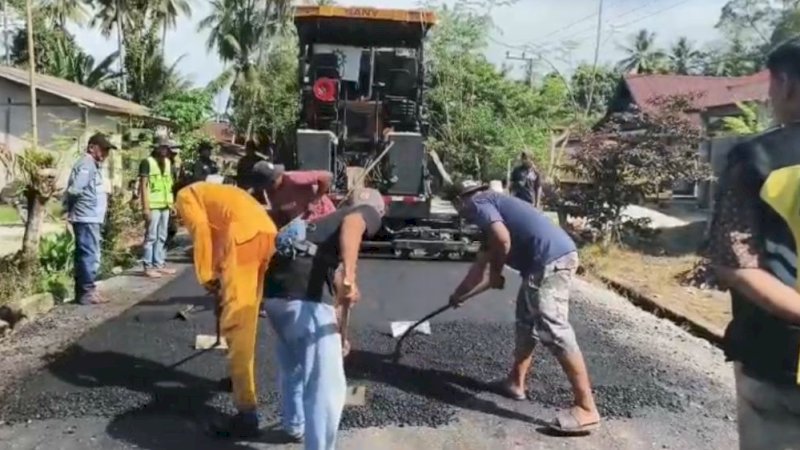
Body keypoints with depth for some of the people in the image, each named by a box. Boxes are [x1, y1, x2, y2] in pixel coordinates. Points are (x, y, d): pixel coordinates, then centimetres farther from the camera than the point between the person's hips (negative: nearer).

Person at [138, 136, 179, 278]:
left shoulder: (168, 162, 14)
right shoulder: (147, 162, -8)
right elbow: (143, 185, -11)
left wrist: (171, 203, 13)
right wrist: (146, 207, -16)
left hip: (165, 205, 7)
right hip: (153, 206, -7)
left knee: (162, 237, 12)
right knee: (151, 236, -4)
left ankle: (159, 264, 20)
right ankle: (148, 266, 2)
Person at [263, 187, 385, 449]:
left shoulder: (329, 219, 36)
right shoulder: (367, 213, 13)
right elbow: (352, 224, -15)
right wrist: (349, 276, -29)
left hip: (275, 291, 9)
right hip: (306, 296, -9)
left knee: (291, 365, 33)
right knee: (327, 387, -1)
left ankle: (294, 425, 53)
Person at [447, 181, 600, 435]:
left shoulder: (477, 204, 1)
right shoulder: (492, 208, 30)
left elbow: (502, 238, -20)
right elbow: (480, 266, 37)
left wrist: (496, 273, -2)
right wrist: (459, 295, 46)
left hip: (550, 261, -10)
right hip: (551, 260, 10)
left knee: (553, 331, -10)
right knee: (526, 320, 21)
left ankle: (586, 409, -7)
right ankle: (515, 383, 33)